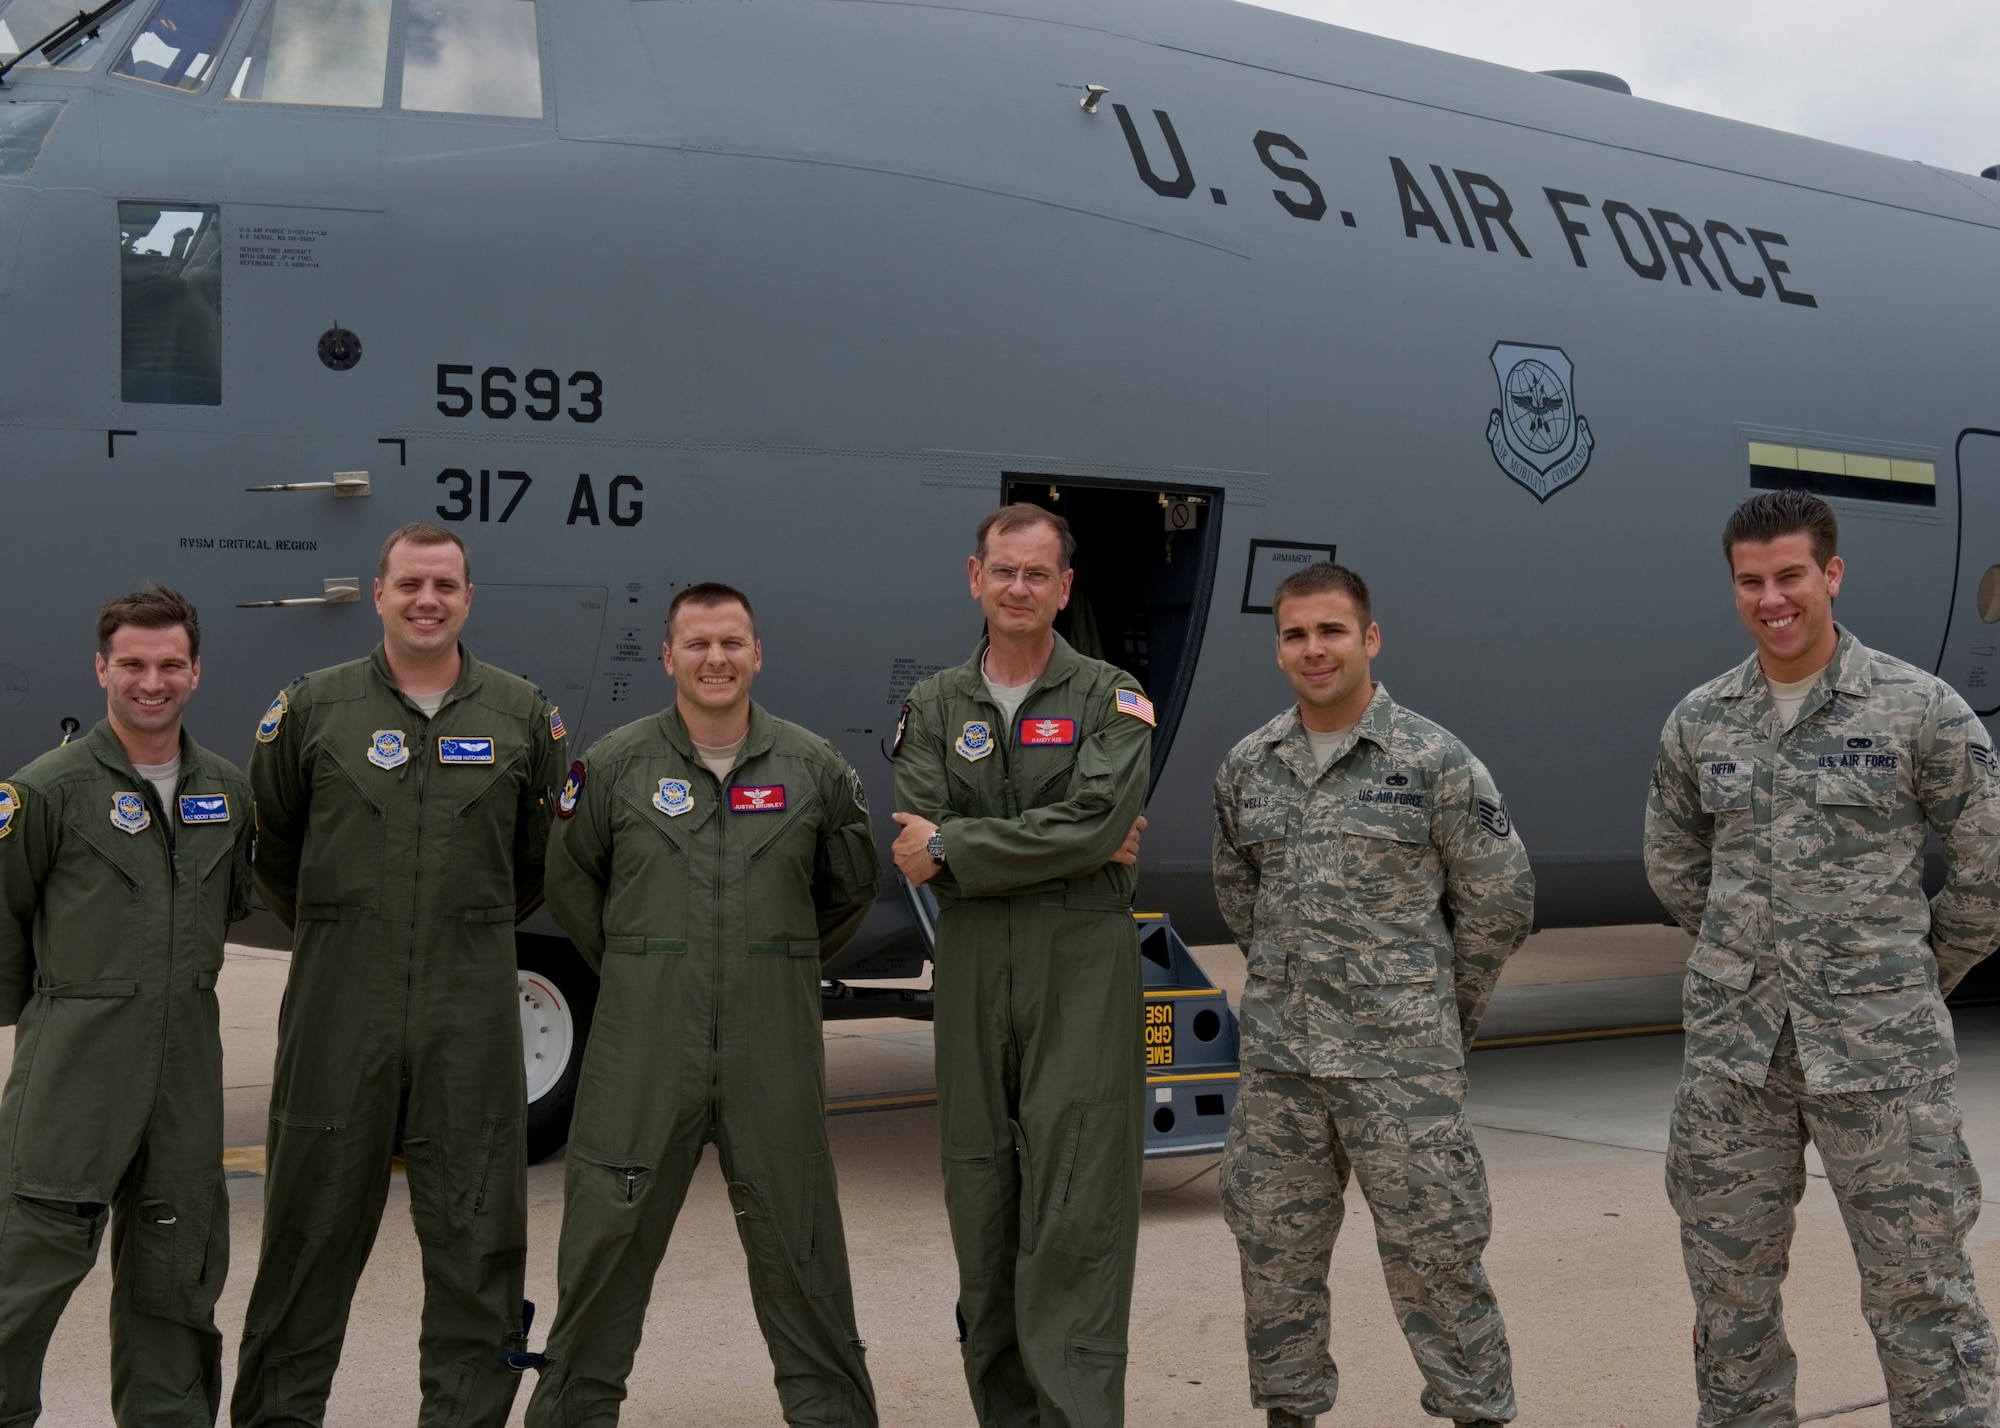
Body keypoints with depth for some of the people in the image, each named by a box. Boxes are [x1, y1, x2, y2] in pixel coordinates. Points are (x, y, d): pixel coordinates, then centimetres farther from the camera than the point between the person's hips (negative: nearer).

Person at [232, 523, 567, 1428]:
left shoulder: (520, 715, 6)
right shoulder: (313, 708, 3)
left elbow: (542, 858, 16)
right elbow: (268, 847, 12)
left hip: (472, 1008, 1)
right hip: (341, 1004, -1)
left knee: (477, 1229, 4)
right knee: (315, 1218, 6)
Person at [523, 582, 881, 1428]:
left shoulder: (814, 769, 4)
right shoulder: (615, 767, 1)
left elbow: (851, 890, 17)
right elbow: (570, 883, 14)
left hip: (773, 1049, 1)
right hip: (644, 1045, -1)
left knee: (799, 1244, 7)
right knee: (607, 1236, 3)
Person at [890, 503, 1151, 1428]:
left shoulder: (1110, 700, 3)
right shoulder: (934, 707, 11)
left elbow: (1092, 823, -14)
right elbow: (916, 848, -4)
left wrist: (951, 849, -11)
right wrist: (1062, 848, -11)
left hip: (1082, 972, -3)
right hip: (973, 972, 3)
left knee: (1075, 1219, -6)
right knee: (981, 1208, 7)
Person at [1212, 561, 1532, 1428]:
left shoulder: (1433, 760, -7)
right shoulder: (1247, 768, 6)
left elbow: (1499, 899, -1)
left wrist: (1439, 1010, 6)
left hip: (1402, 1063, -4)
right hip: (1276, 1059, 5)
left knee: (1433, 1254, 0)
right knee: (1275, 1250, 11)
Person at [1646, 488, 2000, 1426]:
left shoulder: (1920, 709, -5)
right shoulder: (1698, 723, 5)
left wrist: (1918, 976, 9)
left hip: (1880, 1047, -4)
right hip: (1731, 1043, 4)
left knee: (1918, 1290, 1)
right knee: (1729, 1283, 11)